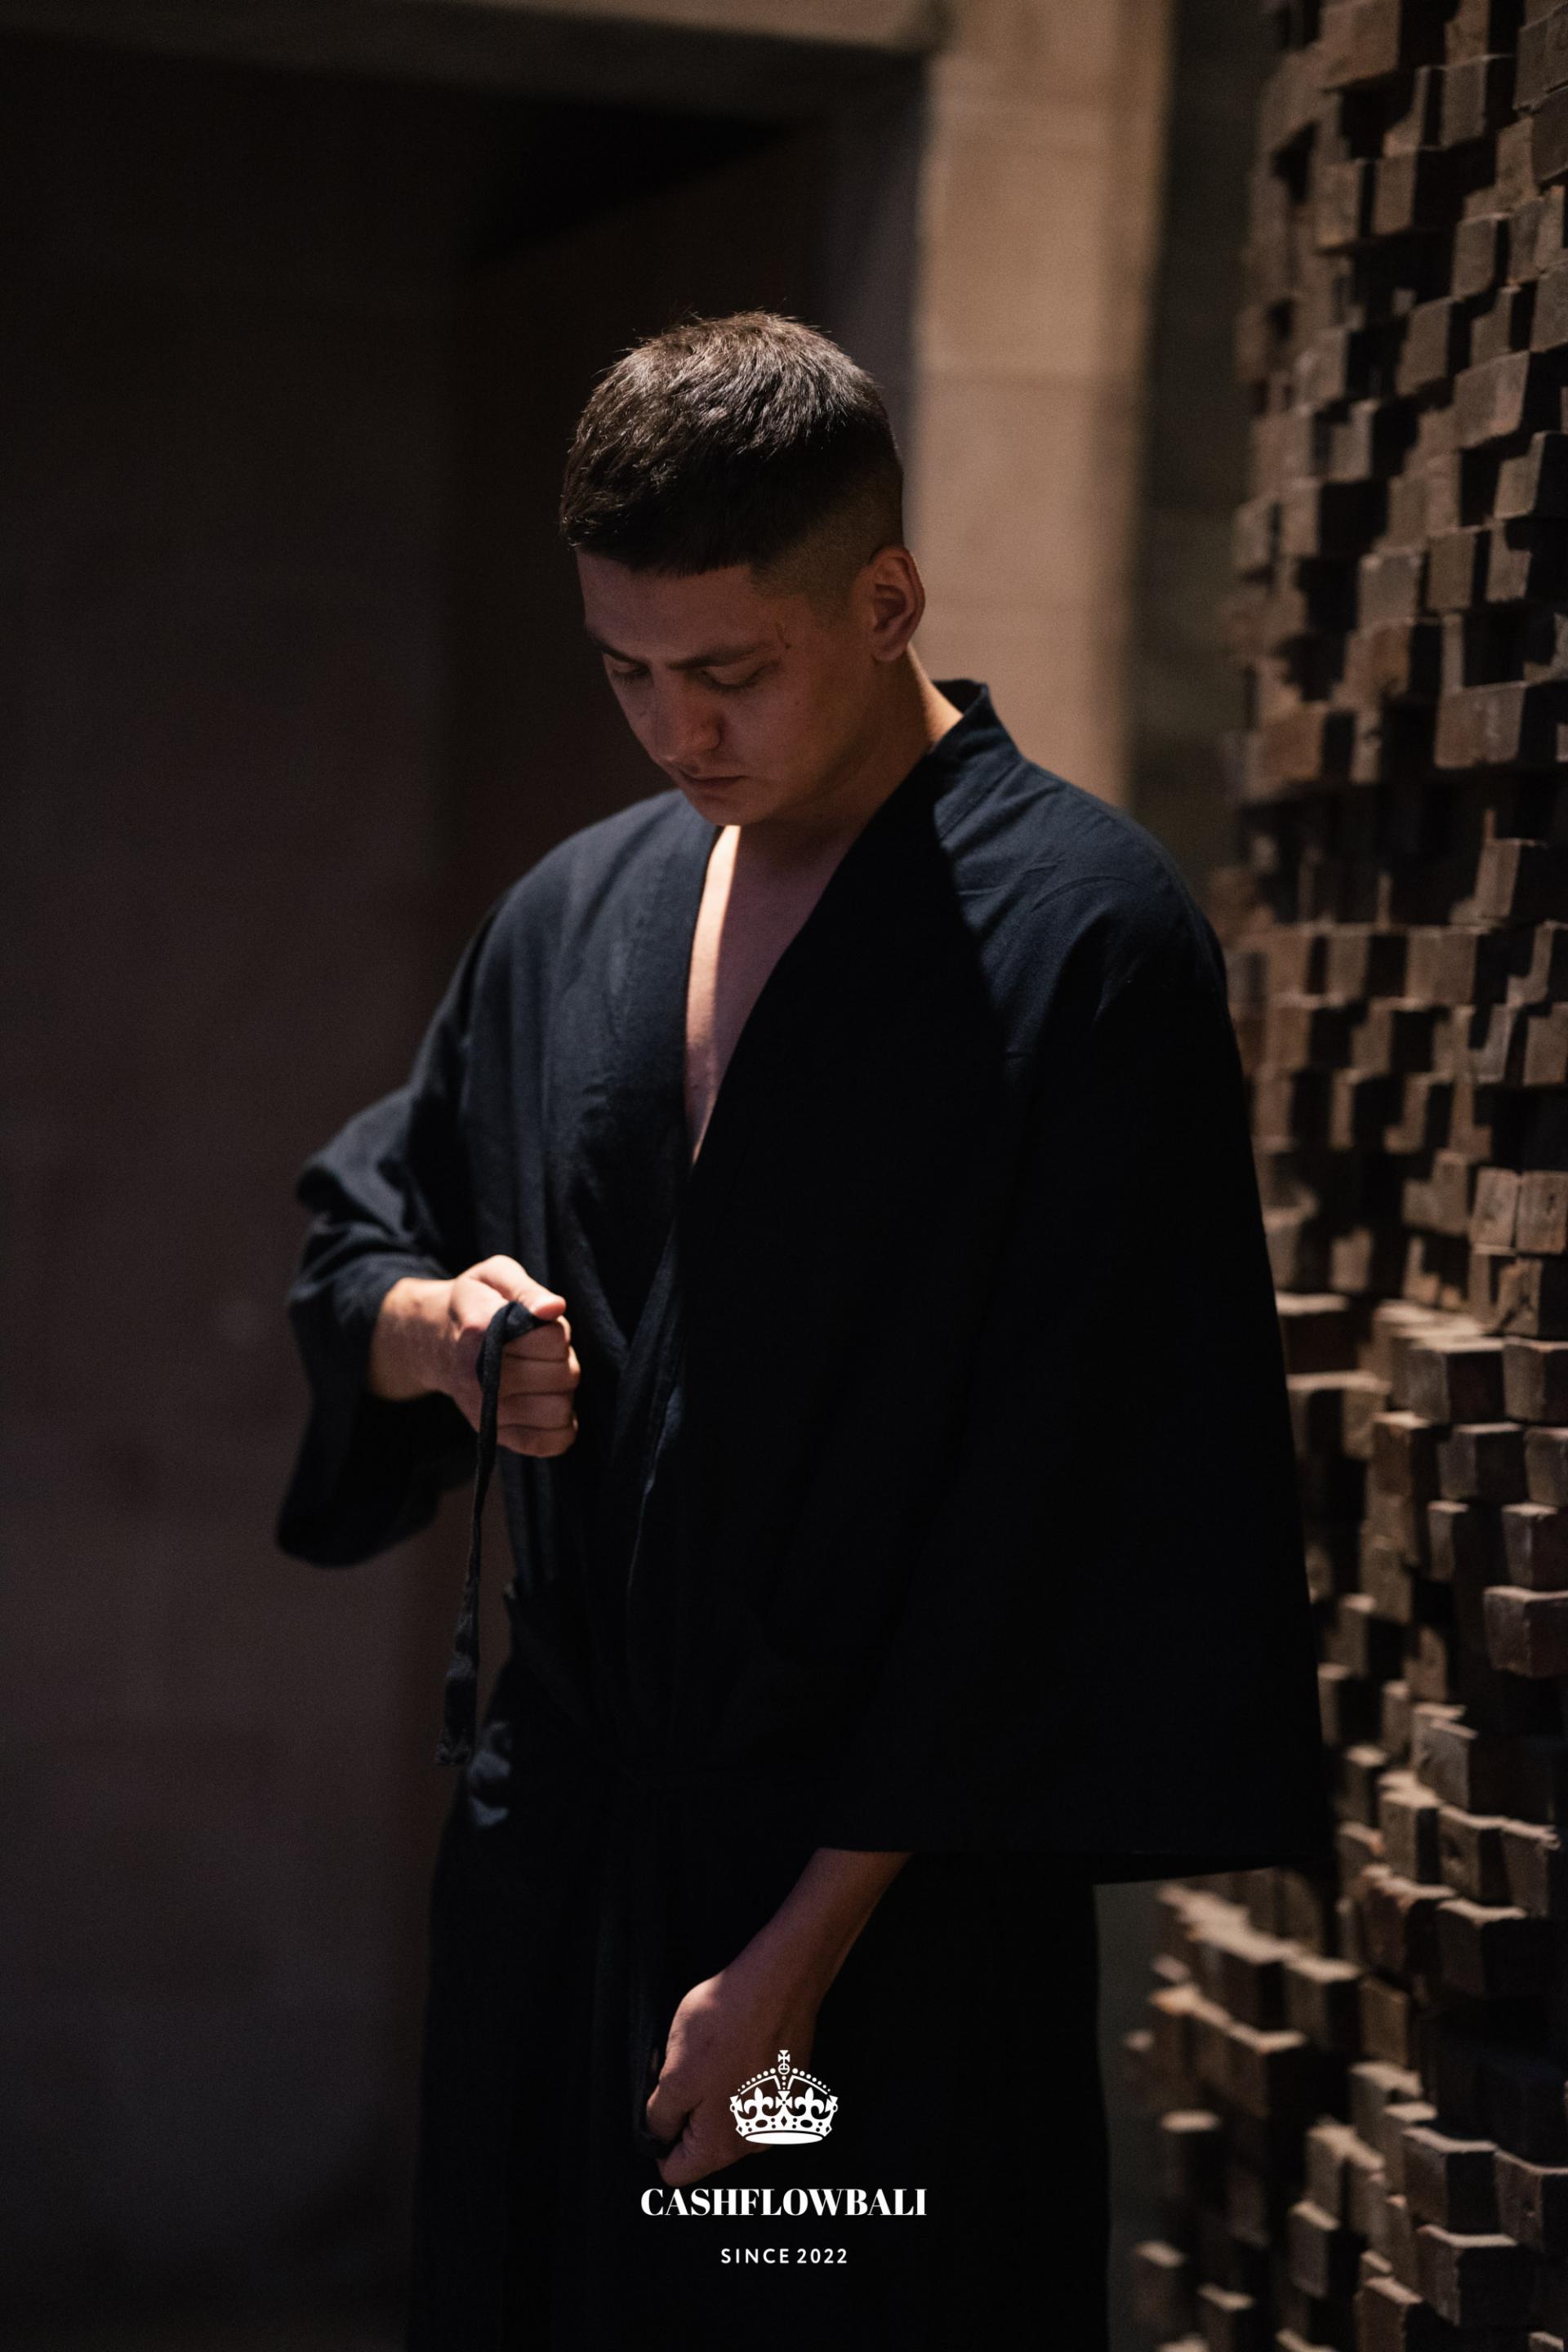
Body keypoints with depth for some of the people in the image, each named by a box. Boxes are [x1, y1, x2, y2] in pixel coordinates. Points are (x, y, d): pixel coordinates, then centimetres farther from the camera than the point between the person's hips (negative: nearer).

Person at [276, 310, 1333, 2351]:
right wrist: (437, 1324, -6)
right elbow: (354, 1250, 19)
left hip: (898, 1905, -5)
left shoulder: (1083, 941, -11)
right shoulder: (574, 916, 9)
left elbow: (1067, 1500, -14)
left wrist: (814, 1934, -16)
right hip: (555, 1862, 5)